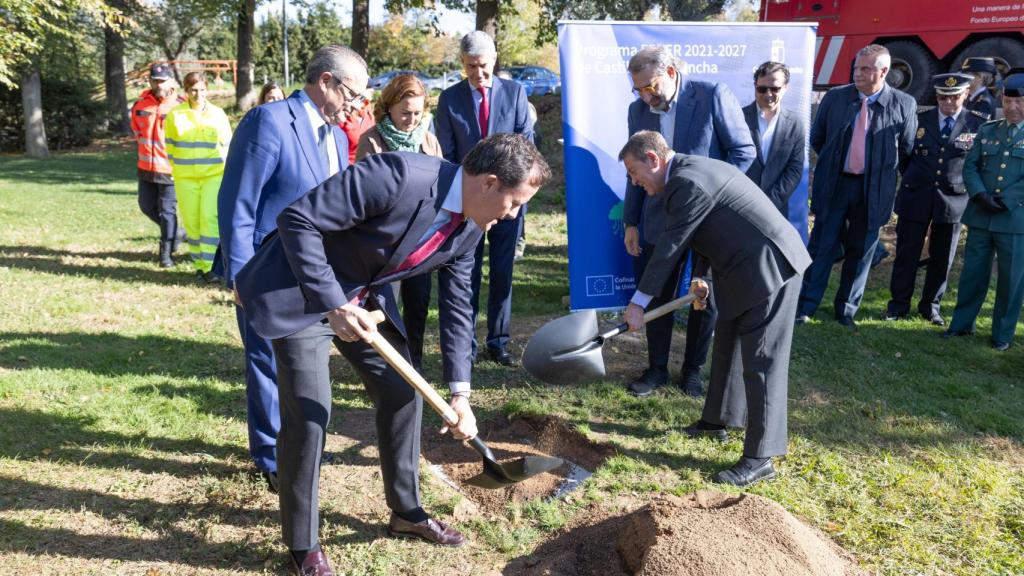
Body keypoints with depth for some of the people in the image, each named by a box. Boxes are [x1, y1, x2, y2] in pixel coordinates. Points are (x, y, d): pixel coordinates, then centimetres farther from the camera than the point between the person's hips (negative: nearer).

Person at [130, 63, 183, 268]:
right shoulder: (141, 104, 5)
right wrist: (145, 146, 18)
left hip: (170, 169, -6)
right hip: (146, 167, 6)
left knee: (167, 211, -1)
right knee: (147, 206, 14)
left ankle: (166, 254, 10)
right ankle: (176, 233, 35)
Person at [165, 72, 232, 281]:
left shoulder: (218, 114, 3)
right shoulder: (175, 115, 3)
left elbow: (228, 145, 11)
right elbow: (170, 145, 13)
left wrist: (223, 168, 8)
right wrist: (178, 167, 14)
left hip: (214, 174, -1)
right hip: (185, 177, 1)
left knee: (210, 218, -12)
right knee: (191, 221, 3)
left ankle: (210, 266, -9)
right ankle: (199, 264, 15)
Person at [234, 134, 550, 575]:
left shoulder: (468, 228, -6)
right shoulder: (397, 176, -31)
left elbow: (457, 306, 3)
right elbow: (296, 220, -29)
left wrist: (460, 394, 0)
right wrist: (332, 304, -33)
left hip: (362, 298, 8)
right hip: (300, 291, -7)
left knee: (403, 392, 8)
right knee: (309, 412, -10)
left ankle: (406, 512, 28)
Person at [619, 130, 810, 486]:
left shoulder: (687, 182, -21)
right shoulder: (691, 170, 11)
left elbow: (670, 246, -18)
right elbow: (702, 232, 18)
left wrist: (639, 302, -11)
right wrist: (699, 276, 8)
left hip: (769, 268, -11)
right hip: (748, 269, 11)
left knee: (760, 362, -6)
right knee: (727, 346, 21)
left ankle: (760, 458, 1)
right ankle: (716, 420, 38)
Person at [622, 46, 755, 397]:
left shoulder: (713, 95, -11)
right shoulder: (638, 109, 2)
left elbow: (744, 150, -8)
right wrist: (631, 223, 6)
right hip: (661, 219, 3)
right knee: (658, 295, 9)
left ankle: (692, 370, 26)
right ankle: (657, 369, 24)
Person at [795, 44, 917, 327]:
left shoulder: (903, 104, -5)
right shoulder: (835, 97, -1)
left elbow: (907, 150, 5)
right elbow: (817, 138, 12)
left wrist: (881, 173, 8)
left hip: (872, 192, 0)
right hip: (834, 185, 1)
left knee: (860, 252, 9)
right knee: (822, 247, 2)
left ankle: (846, 310, 22)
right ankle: (805, 307, 10)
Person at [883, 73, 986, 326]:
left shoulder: (979, 124, -2)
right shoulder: (919, 119, 1)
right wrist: (911, 179, 8)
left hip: (953, 200, 0)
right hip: (916, 197, 0)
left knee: (942, 258, 10)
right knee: (907, 254, 4)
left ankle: (931, 305, 24)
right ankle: (898, 304, 15)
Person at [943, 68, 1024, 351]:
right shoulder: (987, 131, 9)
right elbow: (970, 167, 5)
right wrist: (980, 195, -11)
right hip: (980, 216, 3)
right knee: (973, 273, 10)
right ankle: (962, 324, 23)